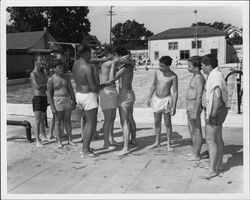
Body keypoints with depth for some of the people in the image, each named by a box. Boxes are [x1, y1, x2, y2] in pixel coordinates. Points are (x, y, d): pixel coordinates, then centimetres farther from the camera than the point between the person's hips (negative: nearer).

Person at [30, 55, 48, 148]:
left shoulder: (43, 73, 12)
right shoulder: (33, 74, -10)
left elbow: (46, 87, 11)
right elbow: (37, 87, -21)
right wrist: (46, 84, -8)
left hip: (44, 98, 7)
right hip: (37, 98, -7)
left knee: (42, 119, 17)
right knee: (37, 120, -6)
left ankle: (43, 136, 29)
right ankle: (37, 141, -2)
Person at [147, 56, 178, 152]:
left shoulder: (173, 76, -13)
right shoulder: (157, 72, 0)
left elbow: (175, 92, -12)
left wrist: (174, 106, -14)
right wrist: (149, 98, 12)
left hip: (166, 100, -4)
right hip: (156, 99, 5)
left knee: (167, 123, 3)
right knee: (157, 122, 13)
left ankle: (169, 144, 16)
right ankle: (157, 142, 27)